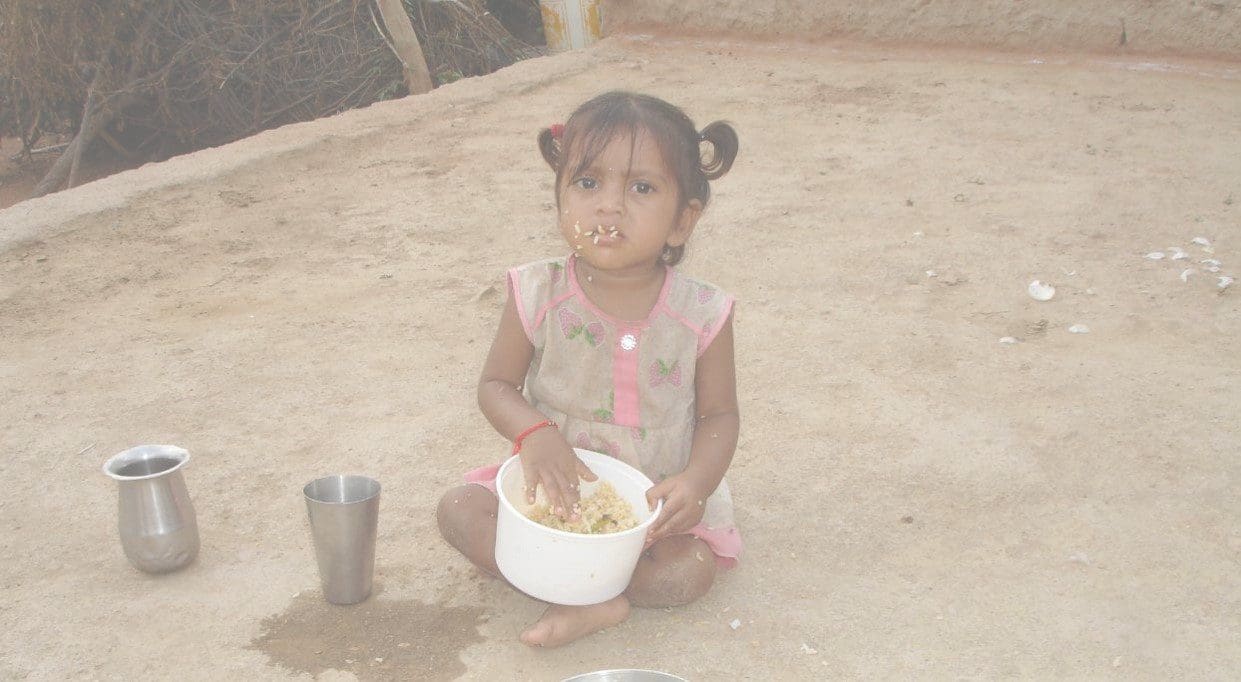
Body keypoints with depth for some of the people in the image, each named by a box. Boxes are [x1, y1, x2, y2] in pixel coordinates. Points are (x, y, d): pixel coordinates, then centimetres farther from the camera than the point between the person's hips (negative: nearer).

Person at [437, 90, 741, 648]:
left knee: (691, 570, -26)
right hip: (555, 487, 2)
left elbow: (719, 414, -6)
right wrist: (533, 433, -26)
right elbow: (496, 384, -5)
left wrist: (696, 481, -26)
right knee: (458, 510, -17)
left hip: (657, 502, -2)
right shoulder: (538, 296, -15)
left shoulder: (701, 315, -16)